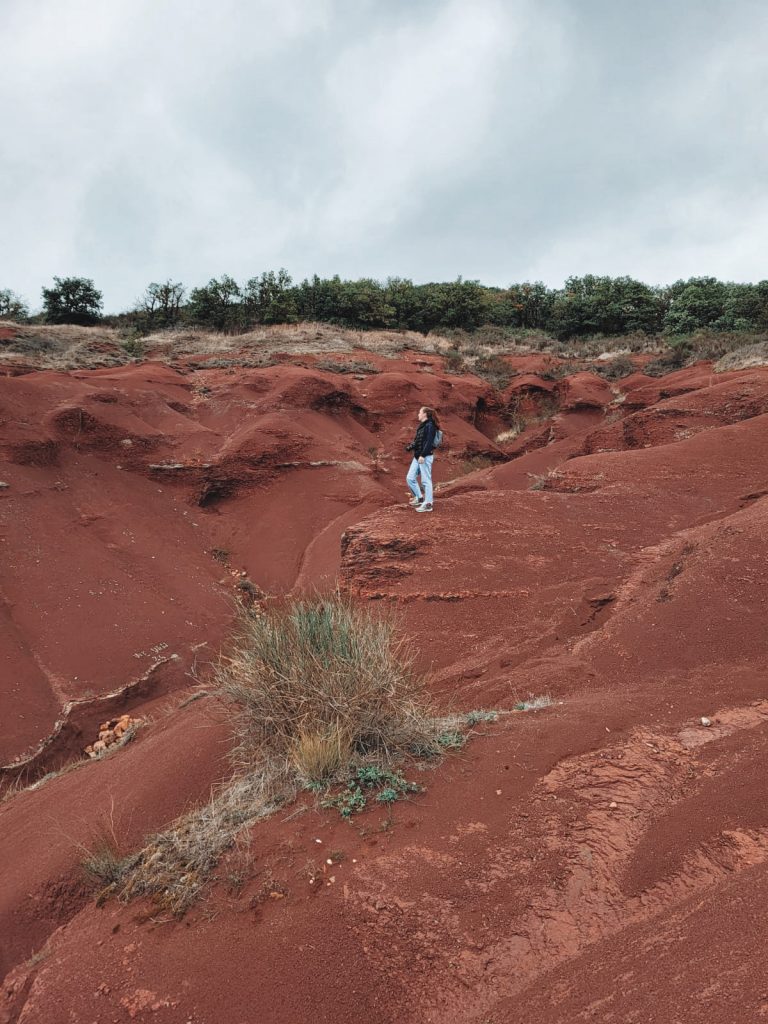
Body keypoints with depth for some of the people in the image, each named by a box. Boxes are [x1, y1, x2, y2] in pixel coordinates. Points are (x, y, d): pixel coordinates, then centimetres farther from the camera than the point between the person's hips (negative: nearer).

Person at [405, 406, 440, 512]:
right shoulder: (421, 426, 15)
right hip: (417, 457, 9)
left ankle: (428, 504, 3)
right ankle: (419, 498, 24)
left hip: (425, 457, -9)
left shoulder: (430, 426, -11)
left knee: (425, 480, -4)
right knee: (410, 478, 10)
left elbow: (429, 442, -19)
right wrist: (410, 447, 7)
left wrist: (423, 455, -24)